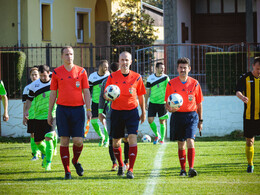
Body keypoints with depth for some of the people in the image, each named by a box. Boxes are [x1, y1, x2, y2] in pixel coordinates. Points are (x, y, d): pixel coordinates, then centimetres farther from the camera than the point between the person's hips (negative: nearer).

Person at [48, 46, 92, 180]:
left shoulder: (81, 71, 6)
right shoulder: (56, 72, 5)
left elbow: (86, 92, 6)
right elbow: (53, 94, 9)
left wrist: (88, 109, -4)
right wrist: (49, 113, 7)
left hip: (78, 109, 0)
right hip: (62, 109, 0)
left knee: (78, 141, -4)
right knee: (64, 141, -2)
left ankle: (75, 161, 26)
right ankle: (67, 171, 5)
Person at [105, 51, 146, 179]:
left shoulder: (136, 77, 0)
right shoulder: (112, 77, 0)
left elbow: (141, 96, 9)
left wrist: (143, 112, 11)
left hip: (132, 111, -1)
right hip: (116, 111, 1)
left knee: (132, 138, -16)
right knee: (116, 141, 9)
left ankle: (131, 169, -15)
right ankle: (120, 165, 34)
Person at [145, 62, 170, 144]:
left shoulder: (165, 78, -3)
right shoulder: (150, 78, 1)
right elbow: (147, 91, 8)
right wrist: (145, 103, 7)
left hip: (162, 103, -1)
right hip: (152, 103, 1)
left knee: (162, 121, 2)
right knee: (150, 120, -6)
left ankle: (162, 139, 14)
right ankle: (156, 135, 16)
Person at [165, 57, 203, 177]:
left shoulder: (194, 83, 3)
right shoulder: (171, 84, 2)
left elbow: (199, 103, 10)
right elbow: (167, 104, 5)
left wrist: (200, 120, 10)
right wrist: (170, 108, -19)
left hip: (191, 115, -1)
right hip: (177, 116, 1)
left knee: (190, 141, -16)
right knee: (181, 144, 7)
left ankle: (191, 168, -21)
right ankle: (183, 169, 18)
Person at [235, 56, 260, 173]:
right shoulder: (245, 78, -1)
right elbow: (238, 91, -13)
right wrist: (242, 97, -35)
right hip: (249, 115, -1)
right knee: (249, 141, 4)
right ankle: (250, 164, 18)